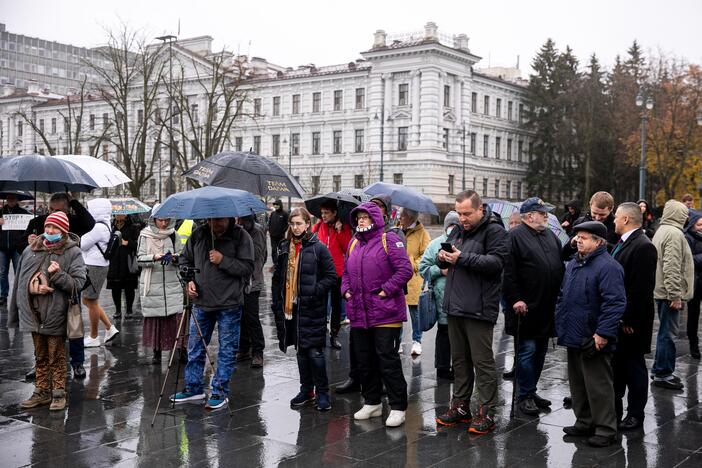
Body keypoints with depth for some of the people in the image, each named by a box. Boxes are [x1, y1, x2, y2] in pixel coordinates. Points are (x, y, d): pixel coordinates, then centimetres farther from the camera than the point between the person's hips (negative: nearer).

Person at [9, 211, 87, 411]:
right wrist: (33, 288, -5)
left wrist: (58, 274, -24)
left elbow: (79, 284, -12)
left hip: (56, 315, -4)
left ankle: (58, 394, 17)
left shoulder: (72, 252, -6)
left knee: (57, 358, 6)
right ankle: (41, 392, 28)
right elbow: (20, 281, 12)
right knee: (40, 357, 16)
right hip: (33, 314, 4)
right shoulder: (31, 250, 6)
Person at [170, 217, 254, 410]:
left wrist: (223, 261, -22)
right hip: (201, 302, 4)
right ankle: (193, 388, 27)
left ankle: (220, 391, 16)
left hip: (229, 305, -4)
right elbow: (184, 260, 17)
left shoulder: (241, 236, -8)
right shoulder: (198, 235, 3)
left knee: (227, 350, 4)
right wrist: (189, 280, 1)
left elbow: (247, 267, -14)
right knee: (195, 347, 13)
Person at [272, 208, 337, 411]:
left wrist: (315, 292, -15)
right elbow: (278, 276, 16)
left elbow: (331, 276, -7)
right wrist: (276, 300, 9)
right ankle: (307, 390, 25)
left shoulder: (318, 248, -7)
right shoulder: (285, 247, 10)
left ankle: (322, 392, 9)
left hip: (312, 309, -6)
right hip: (291, 307, 6)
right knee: (301, 350, 14)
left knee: (315, 351, -4)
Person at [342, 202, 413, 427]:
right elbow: (346, 272, 24)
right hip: (359, 314, 7)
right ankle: (372, 403, 28)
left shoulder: (389, 240, -7)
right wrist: (346, 290, 7)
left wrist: (386, 290, -17)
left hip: (385, 314, -7)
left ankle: (398, 407, 5)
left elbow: (405, 269, -14)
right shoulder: (353, 244, 15)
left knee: (388, 360, -5)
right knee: (364, 361, 14)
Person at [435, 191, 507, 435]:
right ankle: (460, 405, 26)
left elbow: (496, 262, -20)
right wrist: (443, 257, -1)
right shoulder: (458, 231, 16)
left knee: (482, 361, -3)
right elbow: (446, 263, 23)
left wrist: (463, 258, -22)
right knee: (459, 359, 16)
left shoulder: (494, 231, -9)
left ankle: (487, 412, 5)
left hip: (479, 309, -8)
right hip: (455, 305, 8)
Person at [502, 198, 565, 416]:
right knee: (527, 350, -3)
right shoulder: (516, 237, -8)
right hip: (526, 307, -8)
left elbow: (560, 265, 22)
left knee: (540, 351, 14)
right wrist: (515, 299, -18)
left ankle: (530, 391, 26)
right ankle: (524, 396, 7)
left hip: (547, 308, 8)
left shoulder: (551, 236, 16)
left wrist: (560, 294, 14)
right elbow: (508, 272, -14)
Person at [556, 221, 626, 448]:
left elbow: (615, 302, -21)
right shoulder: (573, 264, 13)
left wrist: (603, 333, -24)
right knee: (577, 383, 17)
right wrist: (561, 324, 17)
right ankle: (584, 423, 30)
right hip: (573, 336, 9)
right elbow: (563, 297, 22)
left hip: (593, 340, -9)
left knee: (598, 386, 0)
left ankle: (605, 429, 10)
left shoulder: (608, 266, -15)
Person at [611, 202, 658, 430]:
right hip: (617, 319, 9)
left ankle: (635, 414, 16)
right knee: (616, 363, 16)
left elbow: (641, 288, -22)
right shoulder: (624, 243, 12)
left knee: (634, 367, 4)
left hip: (631, 322, -9)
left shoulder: (643, 247, -18)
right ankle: (614, 411, 27)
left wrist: (629, 320, -21)